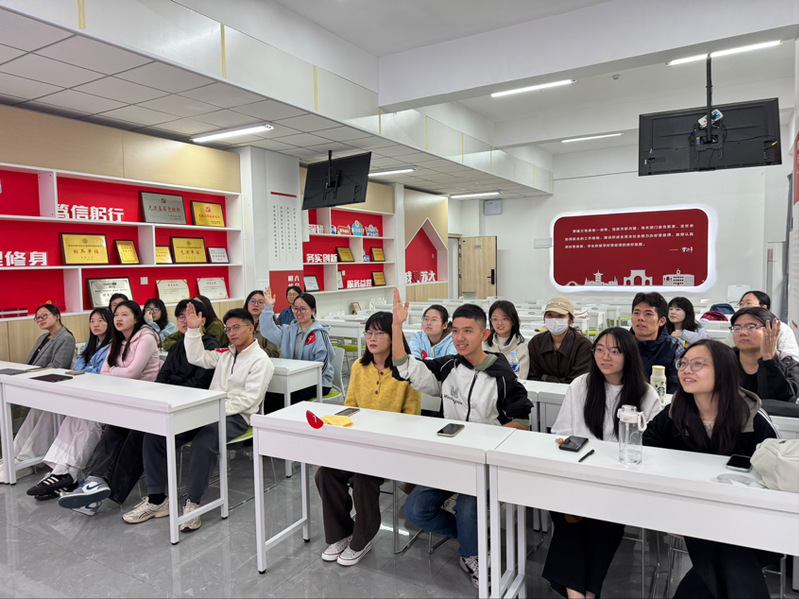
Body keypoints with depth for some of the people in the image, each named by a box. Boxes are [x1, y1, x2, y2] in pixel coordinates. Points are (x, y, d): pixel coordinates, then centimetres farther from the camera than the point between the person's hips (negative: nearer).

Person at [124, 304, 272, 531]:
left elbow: (248, 398, -12)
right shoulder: (226, 353, 22)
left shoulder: (260, 360, -3)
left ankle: (193, 503, -21)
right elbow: (197, 358, 20)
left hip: (235, 416, -7)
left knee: (203, 444, -38)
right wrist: (193, 330, 11)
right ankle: (156, 499, -3)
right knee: (155, 434, -9)